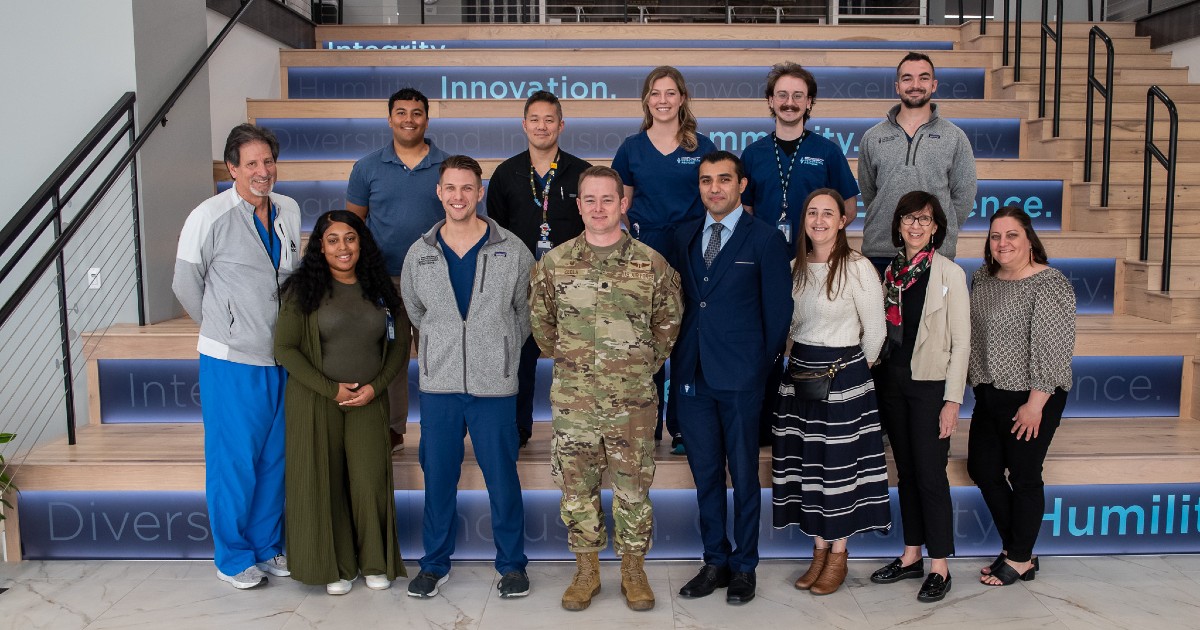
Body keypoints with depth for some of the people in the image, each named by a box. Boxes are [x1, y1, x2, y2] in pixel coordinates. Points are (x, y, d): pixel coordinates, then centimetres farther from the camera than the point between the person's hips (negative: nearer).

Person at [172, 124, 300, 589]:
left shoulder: (290, 211, 5)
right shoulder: (208, 218, -12)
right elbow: (186, 286, -2)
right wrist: (224, 328, 9)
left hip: (281, 359, 5)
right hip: (231, 361, -5)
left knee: (275, 459, 14)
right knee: (234, 462, 4)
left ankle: (269, 548, 30)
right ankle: (233, 558, 22)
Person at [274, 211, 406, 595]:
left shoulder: (378, 288, 6)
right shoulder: (304, 289, -3)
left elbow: (398, 347, 8)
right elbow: (285, 348, -6)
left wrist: (375, 387, -6)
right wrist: (330, 389, -11)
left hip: (368, 402, 2)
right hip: (315, 401, -2)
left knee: (370, 481, -1)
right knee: (325, 482, 4)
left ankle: (375, 563, 17)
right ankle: (336, 566, 20)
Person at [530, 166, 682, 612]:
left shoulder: (651, 264, -1)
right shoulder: (554, 263, 1)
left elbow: (668, 323, 9)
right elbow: (540, 322, 12)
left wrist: (645, 367, 10)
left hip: (633, 399, -1)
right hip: (572, 399, 1)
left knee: (633, 487, 8)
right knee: (576, 487, 9)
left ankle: (633, 570, 25)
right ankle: (586, 571, 26)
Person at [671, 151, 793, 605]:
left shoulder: (765, 240, -3)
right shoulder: (684, 237, 11)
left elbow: (778, 311, -2)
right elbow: (681, 300, 13)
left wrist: (762, 366, -2)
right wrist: (679, 359, 6)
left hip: (740, 378, -4)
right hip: (692, 375, 4)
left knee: (744, 475, 6)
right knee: (705, 474, 11)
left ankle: (744, 567, 20)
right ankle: (715, 562, 25)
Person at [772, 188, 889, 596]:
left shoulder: (858, 268, -12)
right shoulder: (795, 268, 6)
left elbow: (875, 332, -5)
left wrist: (854, 372, 4)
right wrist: (798, 364, 10)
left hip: (843, 374, -6)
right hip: (799, 371, 6)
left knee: (840, 462, 3)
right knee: (807, 461, 10)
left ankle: (838, 555, 18)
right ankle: (820, 550, 23)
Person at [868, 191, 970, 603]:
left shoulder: (949, 273, -7)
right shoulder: (891, 272, 8)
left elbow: (961, 342, -8)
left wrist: (952, 400, -12)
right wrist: (881, 376, 5)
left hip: (930, 384, -5)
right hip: (892, 381, 5)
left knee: (930, 474, -2)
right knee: (905, 471, 12)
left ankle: (939, 568, 10)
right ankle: (912, 556, 24)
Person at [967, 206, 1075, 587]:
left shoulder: (1049, 284, -15)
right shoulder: (982, 279, 8)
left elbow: (1053, 349, -18)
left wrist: (1035, 404, -19)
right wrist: (977, 384, 16)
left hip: (1030, 399, -8)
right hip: (989, 394, 8)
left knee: (1024, 475, 3)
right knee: (982, 468, 11)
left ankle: (1020, 559, 19)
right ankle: (1017, 549, 26)